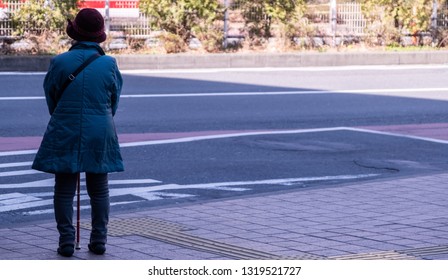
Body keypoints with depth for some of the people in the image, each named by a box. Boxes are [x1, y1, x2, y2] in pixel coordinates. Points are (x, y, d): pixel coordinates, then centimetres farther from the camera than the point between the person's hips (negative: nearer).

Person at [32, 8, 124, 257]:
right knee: (99, 190, 12)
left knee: (64, 190, 7)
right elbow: (115, 101, 6)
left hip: (65, 135, -1)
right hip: (100, 136, 1)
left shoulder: (59, 62, -9)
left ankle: (66, 241, 5)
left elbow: (51, 99, 3)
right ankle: (99, 241, 14)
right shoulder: (109, 64, -6)